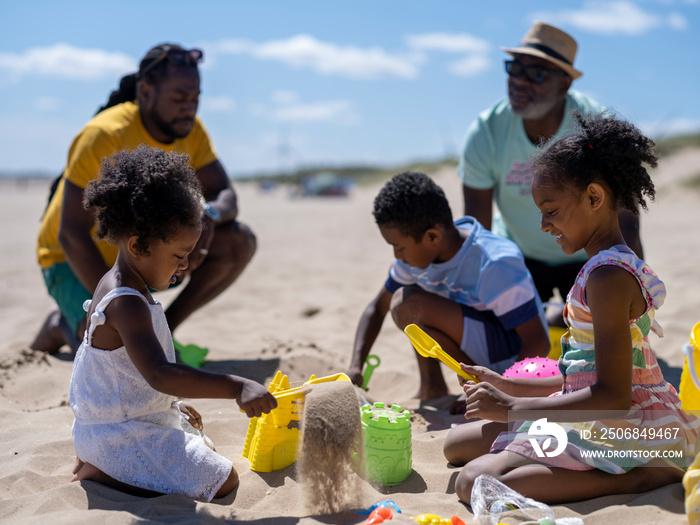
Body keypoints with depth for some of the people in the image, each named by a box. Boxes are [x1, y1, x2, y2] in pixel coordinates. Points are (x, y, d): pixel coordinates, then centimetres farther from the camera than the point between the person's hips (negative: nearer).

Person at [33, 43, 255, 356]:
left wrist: (209, 214, -32)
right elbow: (71, 235, -28)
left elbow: (226, 196, -5)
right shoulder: (104, 136, -27)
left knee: (239, 241, -12)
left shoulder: (190, 130, -9)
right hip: (78, 261, -6)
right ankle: (63, 326, 7)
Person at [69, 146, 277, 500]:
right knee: (223, 480, -12)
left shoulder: (115, 286, 4)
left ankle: (101, 459, 16)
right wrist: (236, 388, -46)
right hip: (123, 432, -11)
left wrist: (170, 404, 21)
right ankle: (101, 470, -8)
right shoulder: (127, 304, -30)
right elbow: (159, 374, -42)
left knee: (205, 450, 33)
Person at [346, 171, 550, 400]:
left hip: (515, 353, -8)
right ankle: (431, 388, 4)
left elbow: (539, 343, -27)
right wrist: (355, 366, -6)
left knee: (410, 306, -25)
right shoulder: (418, 253, -6)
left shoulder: (495, 265, -28)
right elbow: (377, 308, 6)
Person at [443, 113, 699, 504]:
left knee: (475, 482, -24)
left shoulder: (608, 276, -19)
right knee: (457, 443, 13)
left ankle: (636, 477, -14)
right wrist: (507, 386, 16)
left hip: (630, 431, -11)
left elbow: (613, 396, -24)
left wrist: (513, 409, -19)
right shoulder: (619, 265, 14)